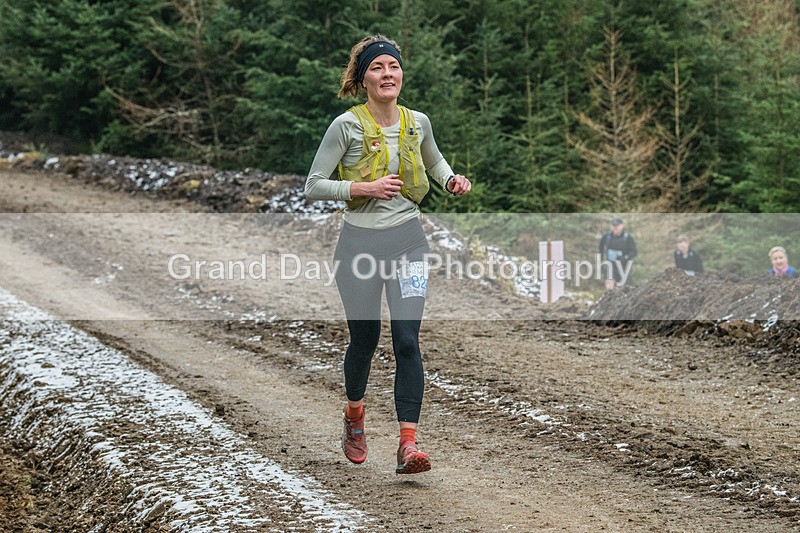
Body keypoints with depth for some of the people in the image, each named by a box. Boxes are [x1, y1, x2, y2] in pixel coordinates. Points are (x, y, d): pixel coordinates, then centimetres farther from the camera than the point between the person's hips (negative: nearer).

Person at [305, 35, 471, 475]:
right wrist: (365, 188, -19)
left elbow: (433, 160, 26)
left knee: (407, 340, -10)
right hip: (360, 242, -2)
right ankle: (354, 418, 40)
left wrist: (451, 180, 5)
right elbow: (313, 187, -8)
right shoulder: (347, 126, -9)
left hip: (407, 240, 2)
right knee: (364, 339, 11)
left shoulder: (417, 122, 4)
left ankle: (408, 445, -13)